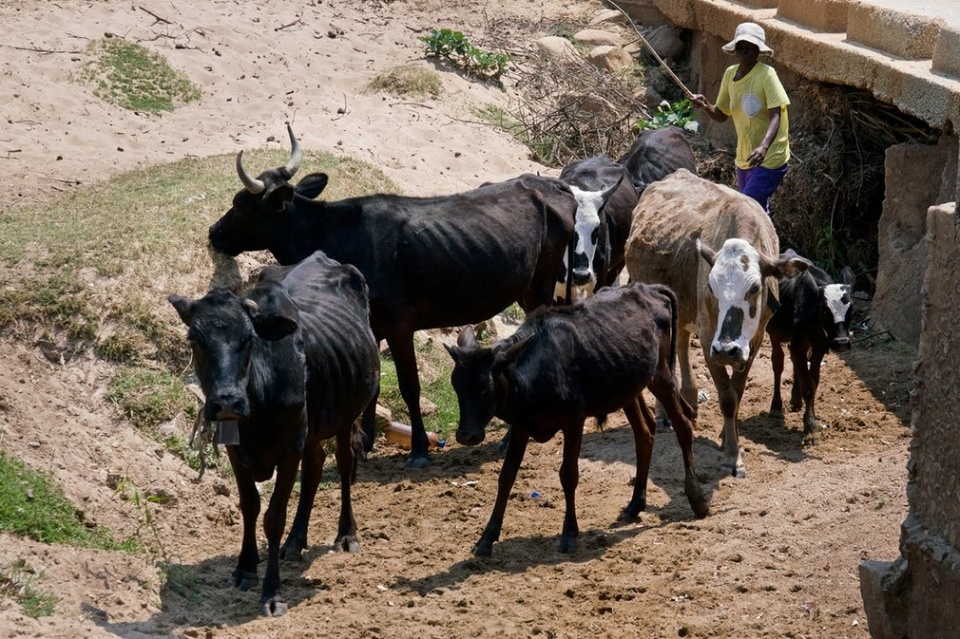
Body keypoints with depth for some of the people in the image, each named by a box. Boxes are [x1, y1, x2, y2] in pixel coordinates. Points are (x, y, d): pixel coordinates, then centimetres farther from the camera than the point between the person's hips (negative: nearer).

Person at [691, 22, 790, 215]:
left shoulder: (766, 75, -16)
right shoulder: (730, 74, 4)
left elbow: (776, 116, -24)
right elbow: (721, 115, 13)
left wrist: (763, 147, -40)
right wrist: (705, 106, -10)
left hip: (769, 159, -7)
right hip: (744, 159, 7)